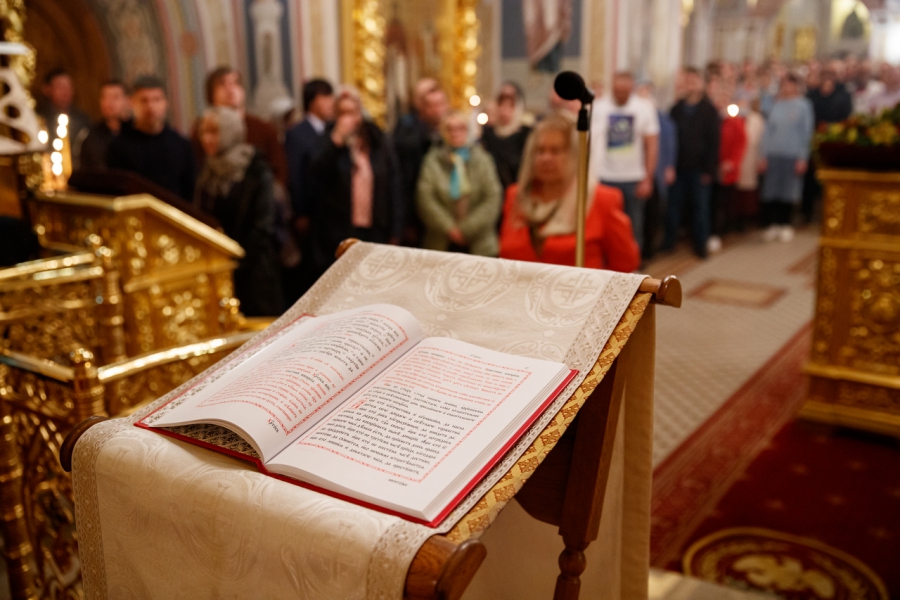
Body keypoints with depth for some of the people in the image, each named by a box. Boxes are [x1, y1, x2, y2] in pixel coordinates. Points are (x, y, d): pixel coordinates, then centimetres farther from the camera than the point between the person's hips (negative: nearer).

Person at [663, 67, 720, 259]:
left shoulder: (709, 110, 0)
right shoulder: (676, 109, 8)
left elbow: (714, 142, -3)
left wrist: (709, 169, -9)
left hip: (698, 168, -2)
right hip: (678, 166, 2)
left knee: (700, 205, 5)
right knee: (673, 204, 5)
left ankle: (700, 243, 15)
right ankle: (669, 240, 17)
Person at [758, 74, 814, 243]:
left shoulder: (803, 105, 1)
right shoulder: (776, 105, 9)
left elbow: (806, 133, 0)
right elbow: (767, 130, 10)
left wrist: (803, 158, -5)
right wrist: (762, 155, 4)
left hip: (793, 156, -2)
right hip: (773, 154, 2)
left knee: (788, 193, 2)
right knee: (770, 192, 0)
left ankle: (785, 225, 14)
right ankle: (772, 225, 9)